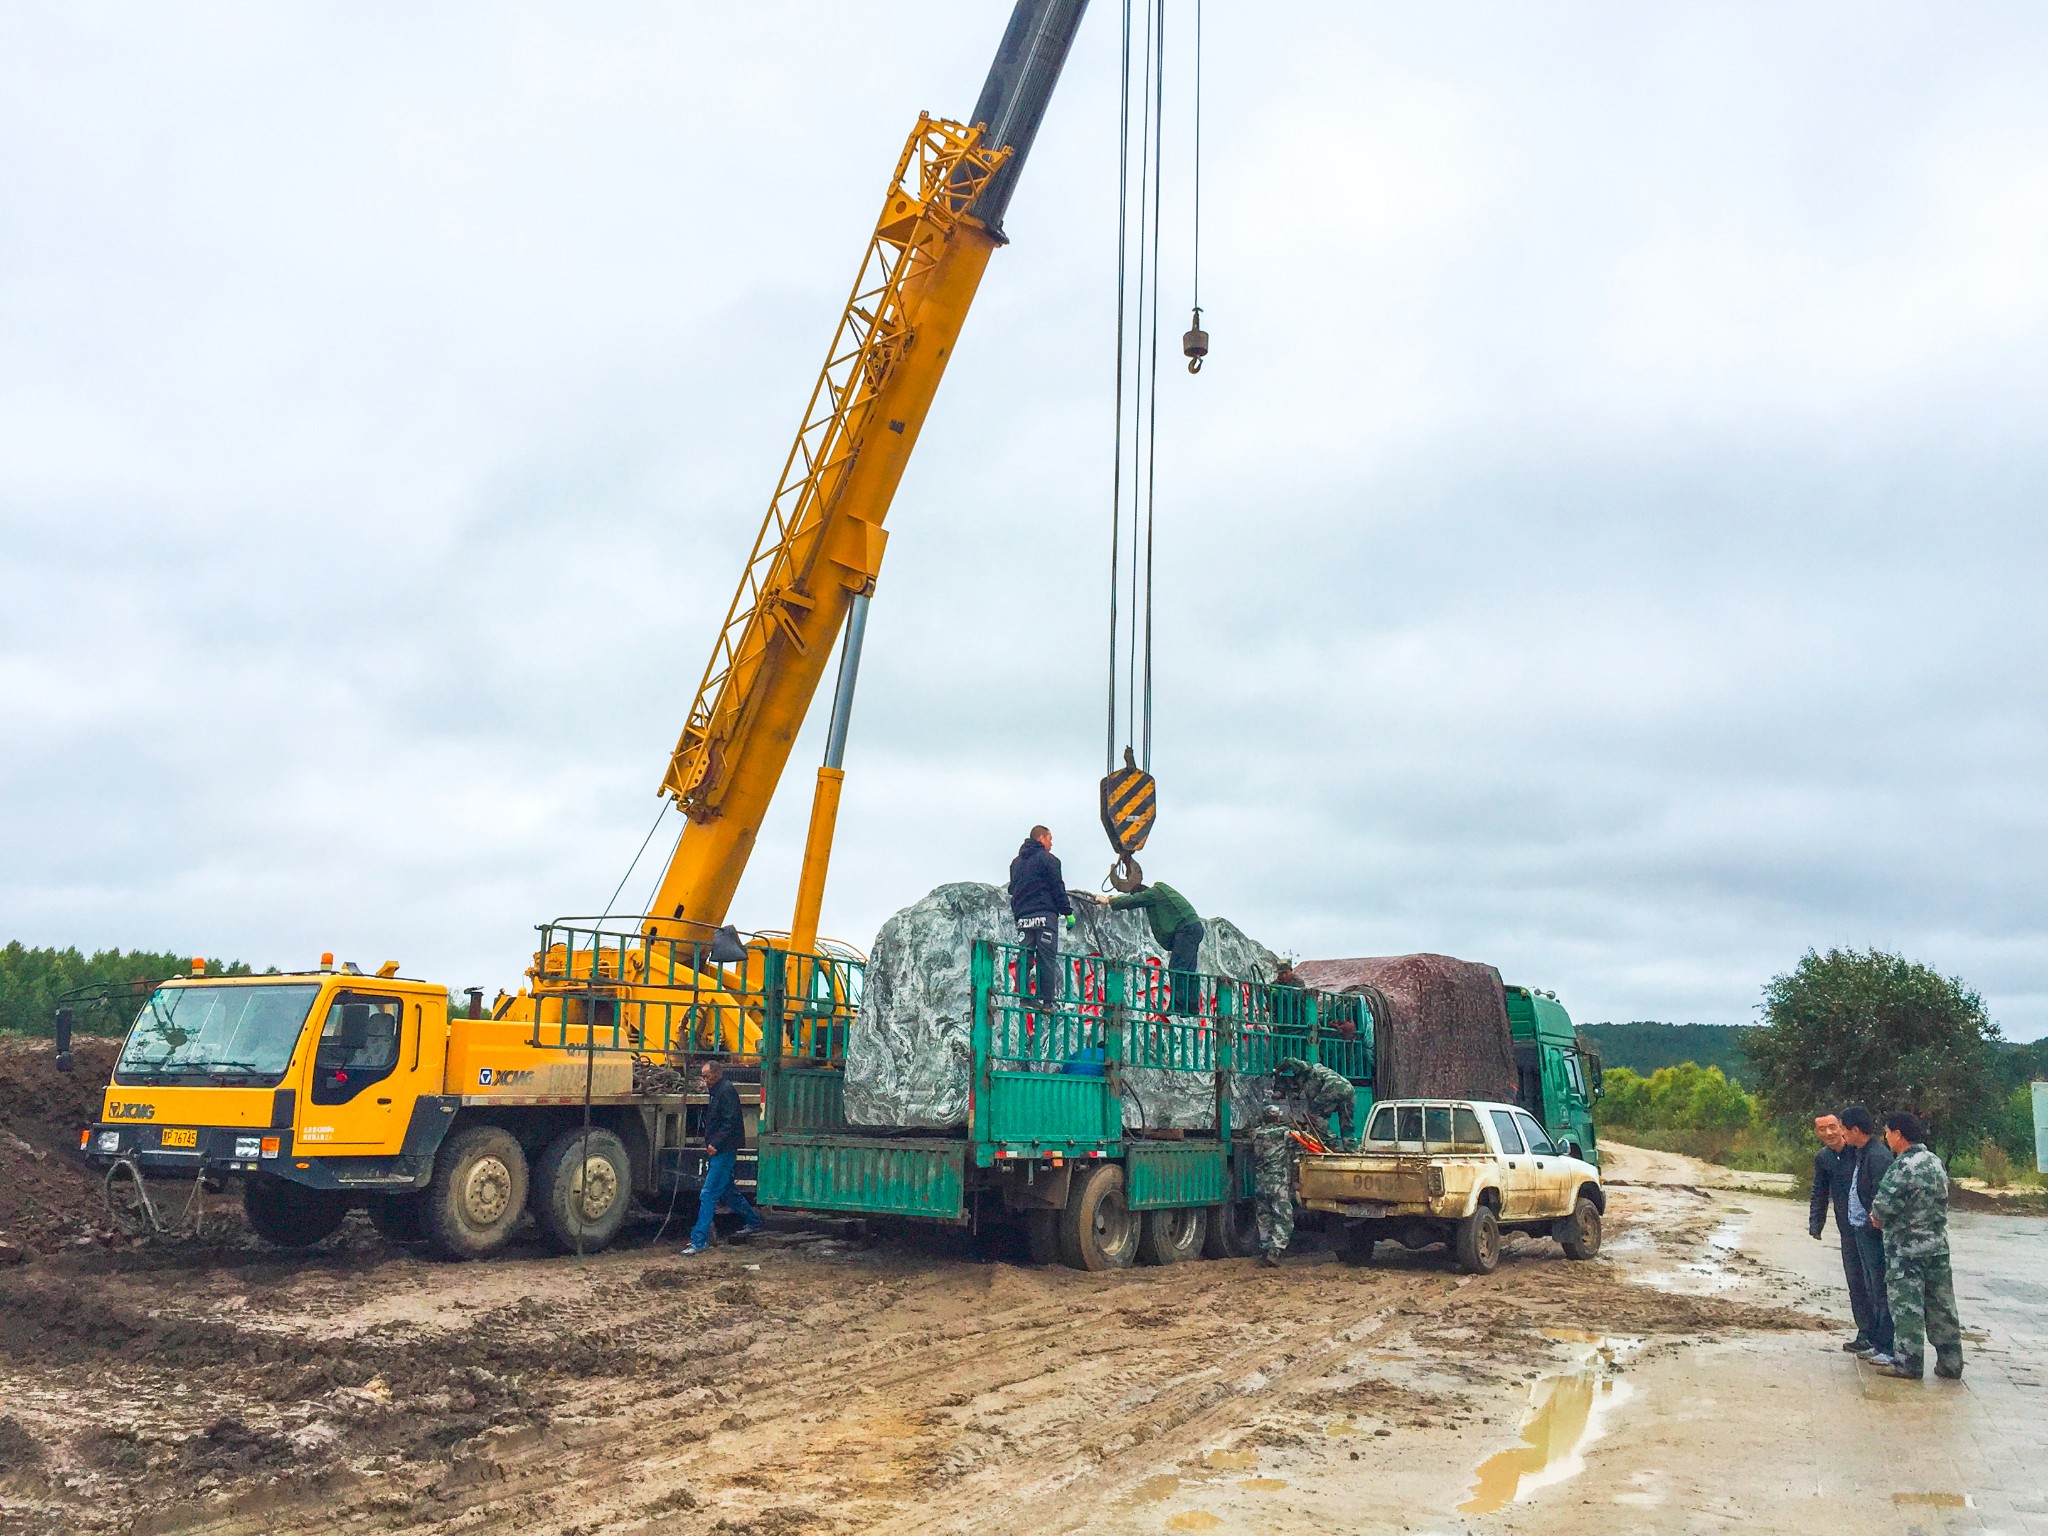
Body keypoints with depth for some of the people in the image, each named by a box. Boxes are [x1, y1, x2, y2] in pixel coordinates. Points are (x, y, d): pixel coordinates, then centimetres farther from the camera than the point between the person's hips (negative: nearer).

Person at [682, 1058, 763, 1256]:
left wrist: (716, 1144, -22)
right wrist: (709, 1143, 12)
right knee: (726, 1191, 18)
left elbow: (731, 1122, -21)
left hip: (724, 1151, -10)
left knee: (708, 1194, -11)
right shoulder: (715, 1091, 18)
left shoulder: (727, 1091, -13)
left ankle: (699, 1240, -11)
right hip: (718, 1151, 10)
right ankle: (753, 1221, 33)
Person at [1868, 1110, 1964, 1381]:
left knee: (1907, 1307, 0)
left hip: (1905, 1250, -8)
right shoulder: (1935, 1162, 8)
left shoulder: (1902, 1167, -19)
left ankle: (1907, 1363, 5)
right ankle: (1950, 1362, 17)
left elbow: (1882, 1206, -21)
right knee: (1942, 1306, 12)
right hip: (1938, 1246, 8)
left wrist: (1878, 1218, 3)